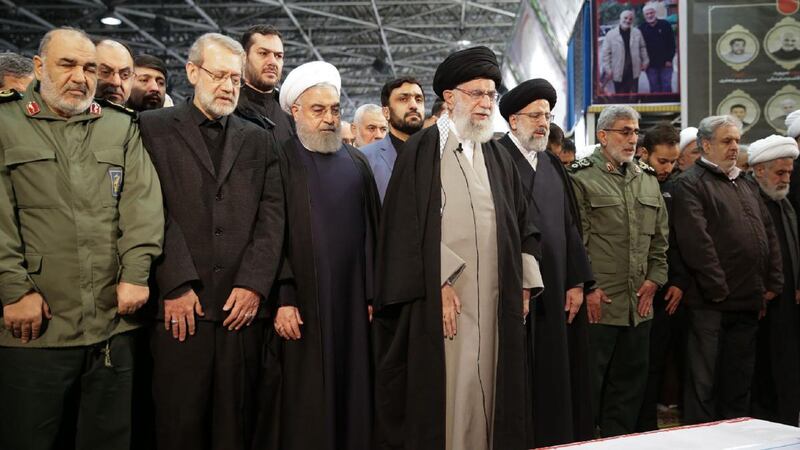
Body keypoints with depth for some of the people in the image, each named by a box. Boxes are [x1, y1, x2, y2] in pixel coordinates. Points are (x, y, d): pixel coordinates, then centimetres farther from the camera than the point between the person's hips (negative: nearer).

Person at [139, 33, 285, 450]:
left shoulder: (258, 140, 17)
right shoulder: (154, 127, 7)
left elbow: (272, 215, 8)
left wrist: (254, 283, -4)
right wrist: (175, 285, -10)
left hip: (243, 305, 3)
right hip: (180, 305, -2)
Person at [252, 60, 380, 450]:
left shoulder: (356, 163, 11)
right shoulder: (280, 161, -2)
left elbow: (370, 232, 10)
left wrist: (372, 296, 5)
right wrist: (282, 300, -13)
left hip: (350, 304, 4)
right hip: (300, 305, -3)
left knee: (350, 396, 9)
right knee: (301, 407, 2)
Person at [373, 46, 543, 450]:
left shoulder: (498, 156, 16)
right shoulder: (422, 149, -1)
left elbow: (519, 223, 17)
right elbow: (409, 224, -8)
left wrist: (523, 283, 7)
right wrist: (439, 283, -15)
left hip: (495, 297, 5)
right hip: (441, 295, -5)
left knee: (486, 389, 8)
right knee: (444, 390, -2)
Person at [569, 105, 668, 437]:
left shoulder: (648, 179, 15)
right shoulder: (581, 177, -5)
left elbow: (660, 236, 17)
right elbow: (576, 239, -10)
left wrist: (654, 278, 7)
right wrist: (587, 287, -13)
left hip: (639, 302, 7)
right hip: (598, 303, -6)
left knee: (630, 382, 14)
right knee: (590, 383, 3)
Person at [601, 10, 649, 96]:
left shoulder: (637, 32, 4)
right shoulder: (611, 34, -6)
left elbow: (642, 48, 14)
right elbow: (605, 53, -5)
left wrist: (645, 61, 12)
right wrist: (607, 68, -9)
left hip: (633, 71, 2)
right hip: (618, 72, -2)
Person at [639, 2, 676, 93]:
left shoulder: (665, 25, 1)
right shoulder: (641, 29, 3)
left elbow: (671, 43, 2)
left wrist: (669, 59, -5)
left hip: (665, 64, -1)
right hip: (651, 65, 1)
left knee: (666, 88, 2)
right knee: (655, 89, 6)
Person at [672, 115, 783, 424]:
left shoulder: (746, 185, 19)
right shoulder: (691, 183, -7)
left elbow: (768, 234, 18)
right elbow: (695, 240, -17)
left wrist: (774, 282, 8)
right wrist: (717, 288, -16)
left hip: (748, 302, 8)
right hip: (711, 302, -8)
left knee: (739, 379, 16)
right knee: (703, 380, 0)